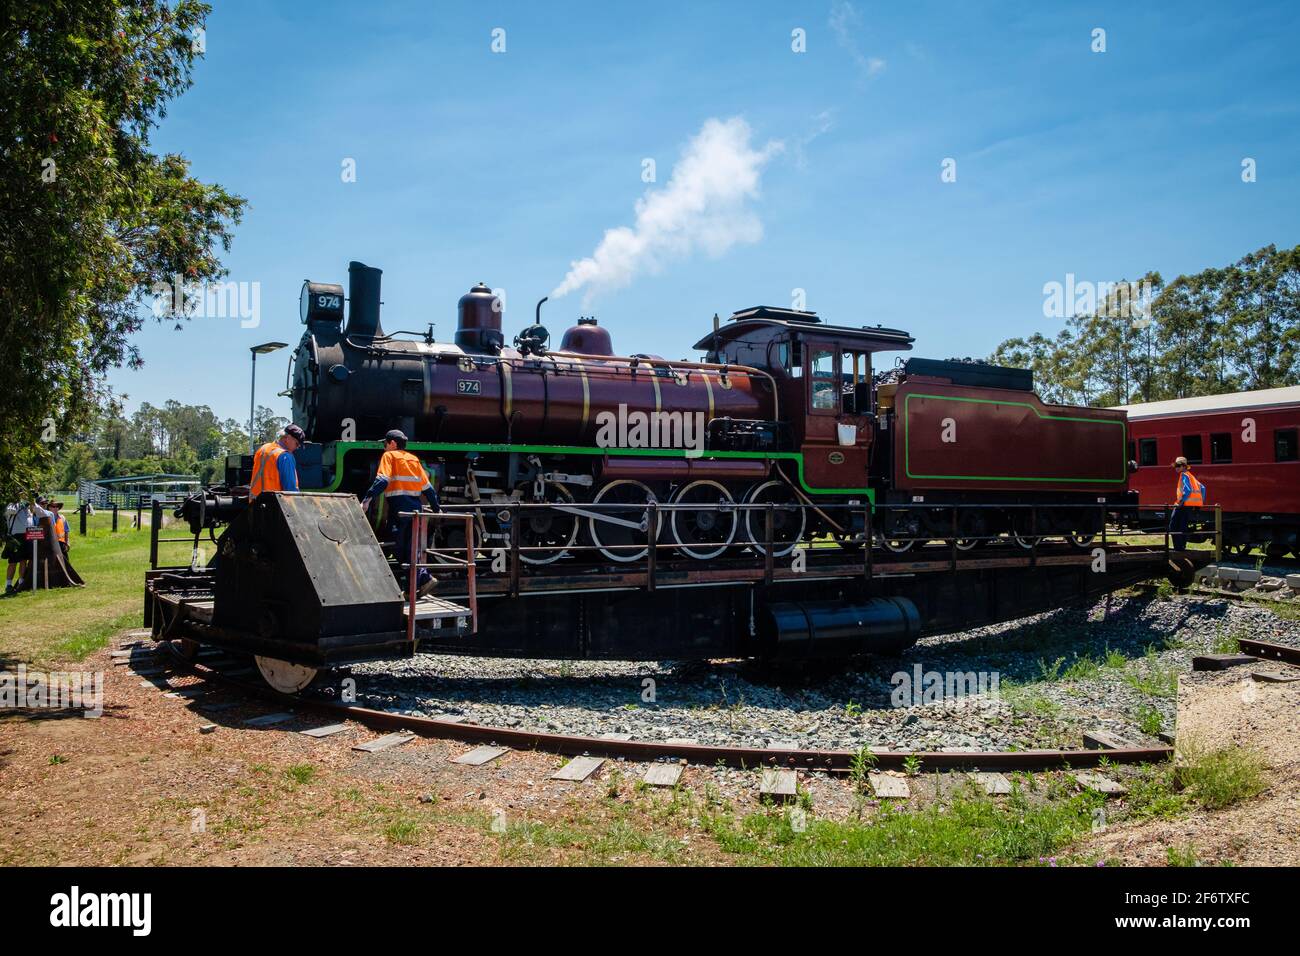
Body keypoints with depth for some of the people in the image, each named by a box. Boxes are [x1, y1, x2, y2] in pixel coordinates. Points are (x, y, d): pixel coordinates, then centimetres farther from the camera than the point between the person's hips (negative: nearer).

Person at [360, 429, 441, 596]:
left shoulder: (389, 456, 2)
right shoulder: (414, 459, 18)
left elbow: (382, 481, -14)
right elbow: (427, 486, 18)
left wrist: (367, 499, -21)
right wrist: (437, 508, 24)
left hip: (399, 509, -6)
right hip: (415, 508, 6)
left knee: (402, 551, -1)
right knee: (410, 549, 11)